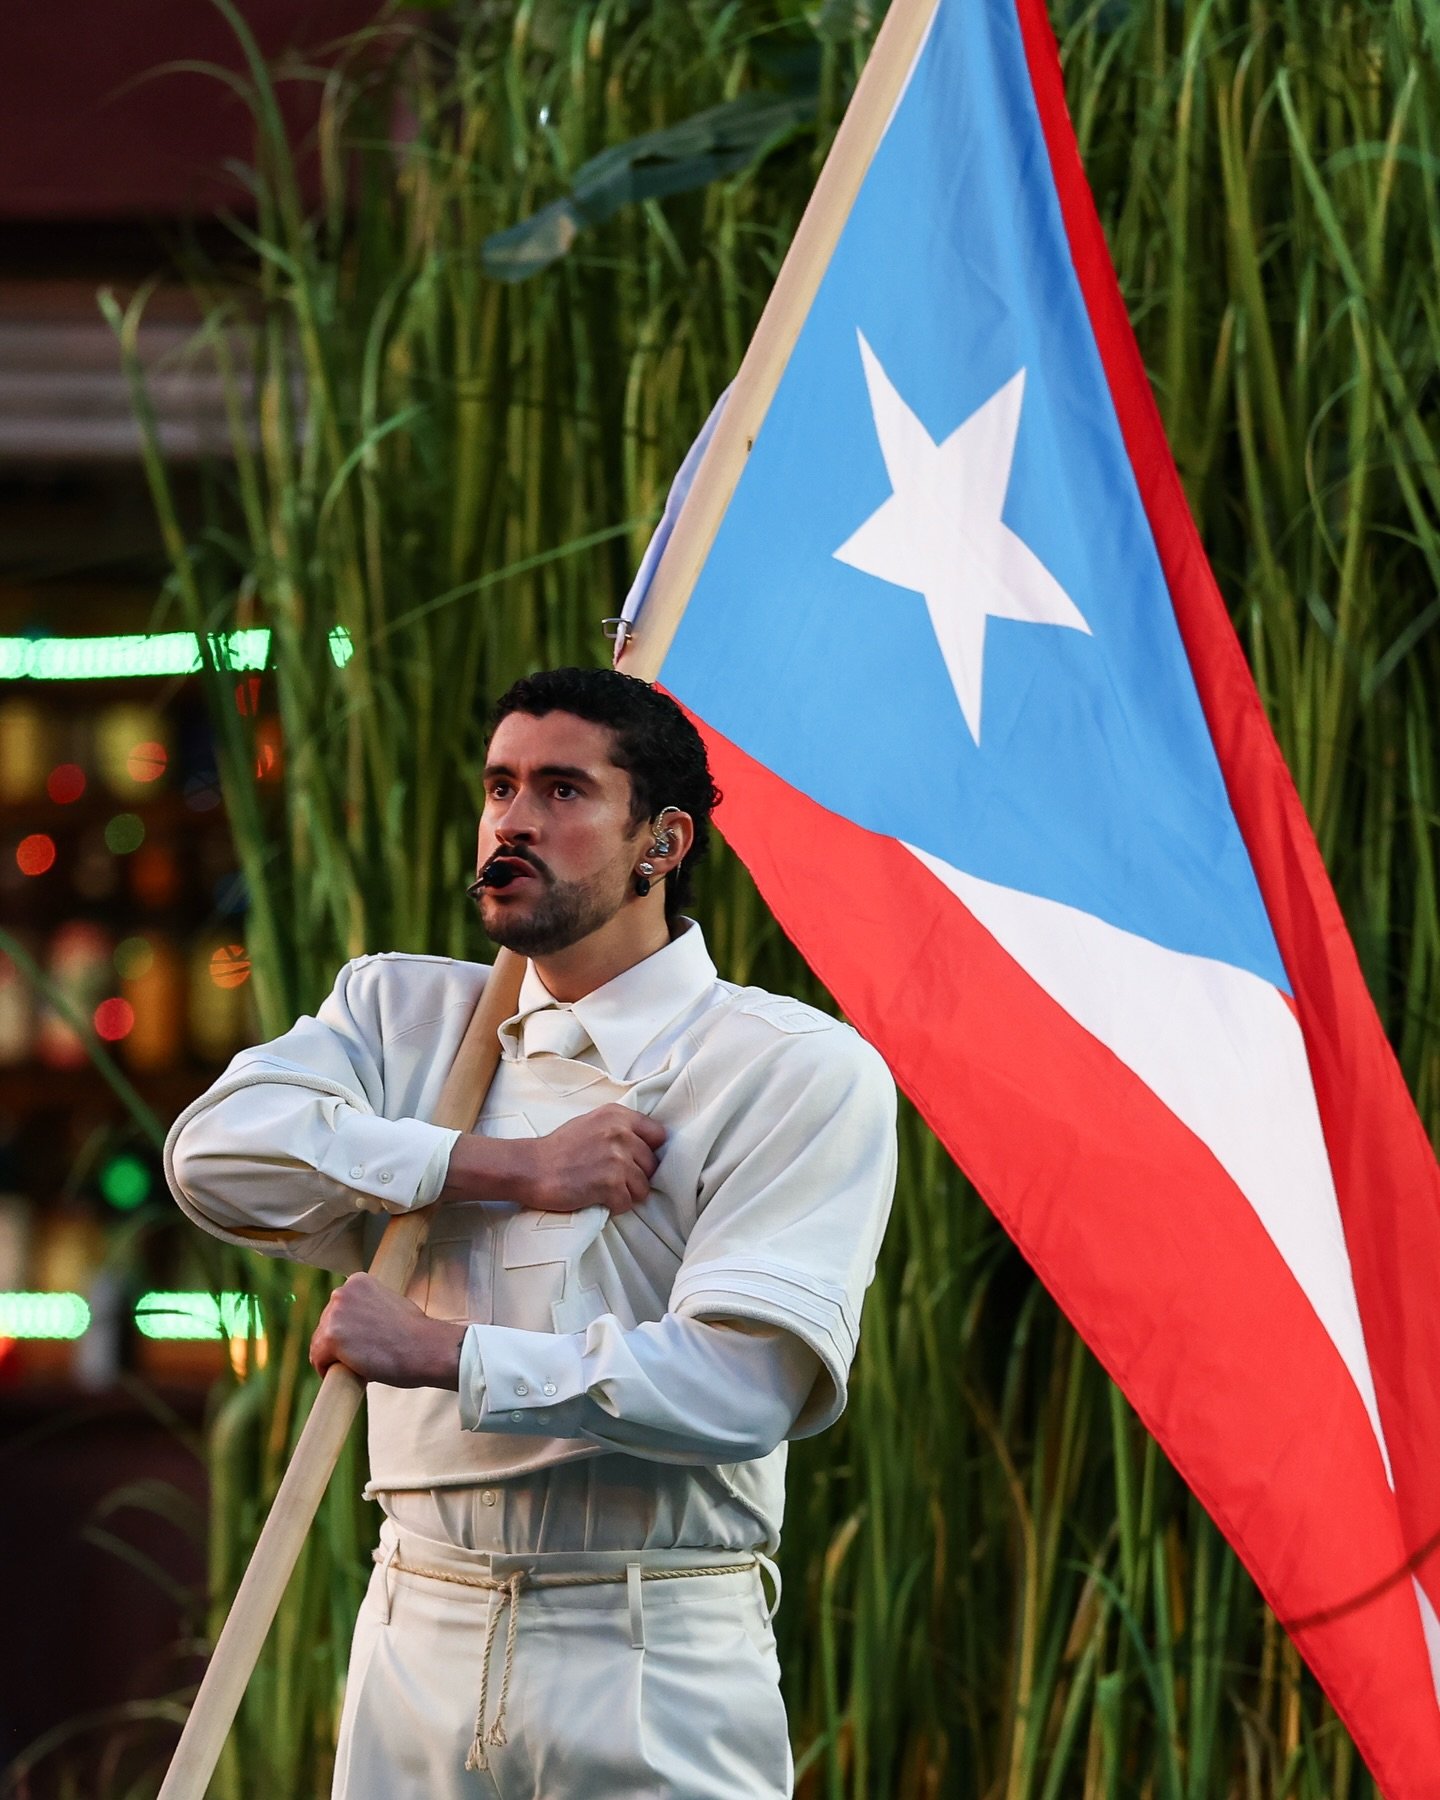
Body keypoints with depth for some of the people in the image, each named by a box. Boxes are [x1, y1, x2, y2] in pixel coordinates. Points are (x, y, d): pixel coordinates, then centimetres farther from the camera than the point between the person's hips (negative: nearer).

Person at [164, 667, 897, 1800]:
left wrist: (446, 1355, -14)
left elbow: (739, 1387, -15)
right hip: (418, 1651, 4)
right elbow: (216, 1150, -6)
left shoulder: (802, 1070, -5)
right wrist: (508, 1170, -12)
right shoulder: (404, 1010, 12)